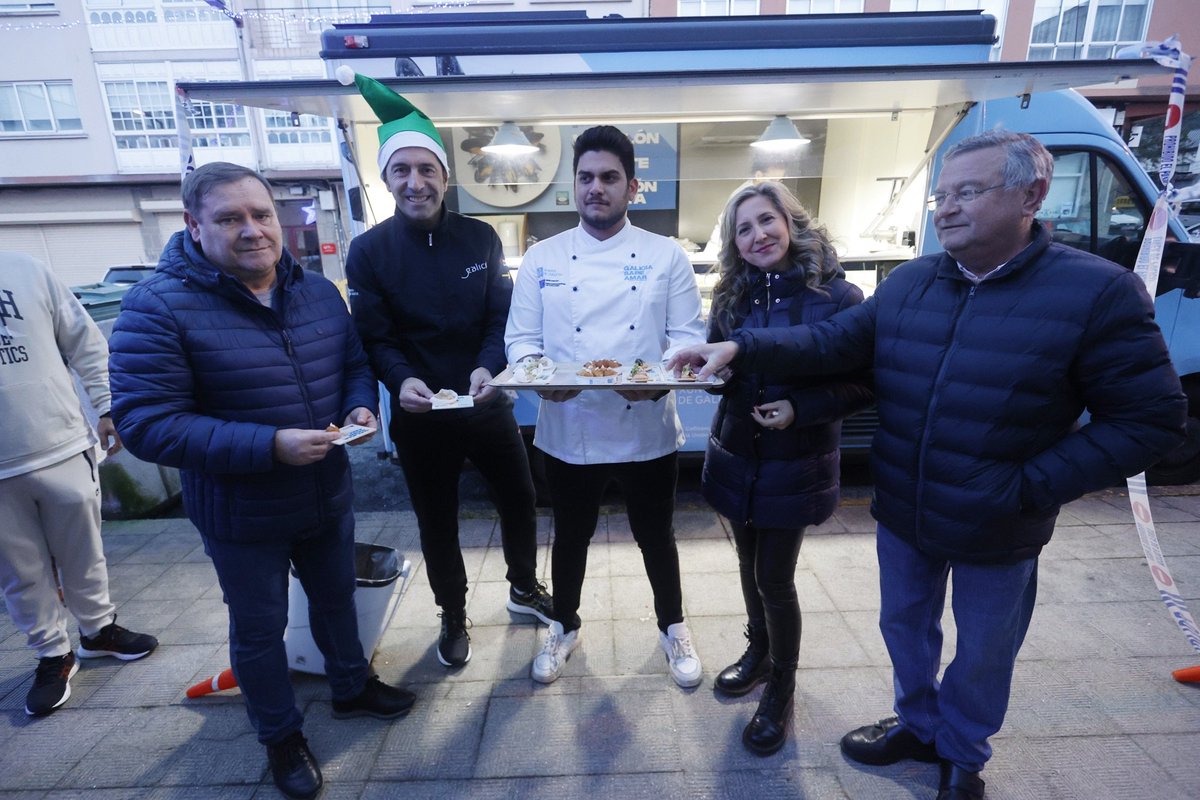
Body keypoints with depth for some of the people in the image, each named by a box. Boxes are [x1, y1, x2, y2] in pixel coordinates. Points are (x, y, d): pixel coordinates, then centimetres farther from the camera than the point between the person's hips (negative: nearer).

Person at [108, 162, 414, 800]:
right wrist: (270, 446, -31)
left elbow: (355, 363, 9)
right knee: (259, 630, 17)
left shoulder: (319, 291, -2)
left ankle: (352, 688, 51)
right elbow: (145, 423, -22)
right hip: (241, 515, -4)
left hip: (329, 497, 5)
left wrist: (359, 407, -14)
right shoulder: (158, 306, -19)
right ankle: (280, 736, 43)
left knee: (337, 598, 24)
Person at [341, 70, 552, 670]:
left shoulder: (480, 239, -1)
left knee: (520, 502, 14)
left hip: (486, 405, 2)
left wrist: (487, 368, -23)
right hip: (419, 414, -1)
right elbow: (375, 337, -7)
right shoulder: (369, 251, -5)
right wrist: (402, 380, -27)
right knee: (437, 523, 14)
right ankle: (453, 617, 39)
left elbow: (501, 316, -4)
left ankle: (524, 588, 43)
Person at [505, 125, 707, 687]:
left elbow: (688, 338, -2)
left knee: (655, 536, 18)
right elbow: (521, 338, 1)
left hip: (647, 430, 0)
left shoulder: (666, 257, -1)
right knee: (571, 536, 19)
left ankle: (672, 627, 45)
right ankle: (564, 627, 46)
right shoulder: (542, 259, 1)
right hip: (568, 431, 1)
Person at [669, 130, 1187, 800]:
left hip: (997, 532, -3)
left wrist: (1031, 487, -20)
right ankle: (920, 726, 50)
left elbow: (1151, 419, -14)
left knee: (983, 653, 19)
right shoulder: (909, 283, -3)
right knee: (906, 625, 22)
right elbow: (834, 341, -8)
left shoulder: (1098, 292, -15)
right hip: (902, 516, 4)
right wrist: (741, 348, -23)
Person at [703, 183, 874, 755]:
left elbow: (865, 384, -10)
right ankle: (759, 651, 45)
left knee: (774, 578, 4)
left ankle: (781, 687, 29)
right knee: (749, 565, 19)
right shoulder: (732, 296, 3)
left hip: (795, 464, -4)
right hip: (735, 455, 5)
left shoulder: (836, 295, -12)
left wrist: (800, 408, -23)